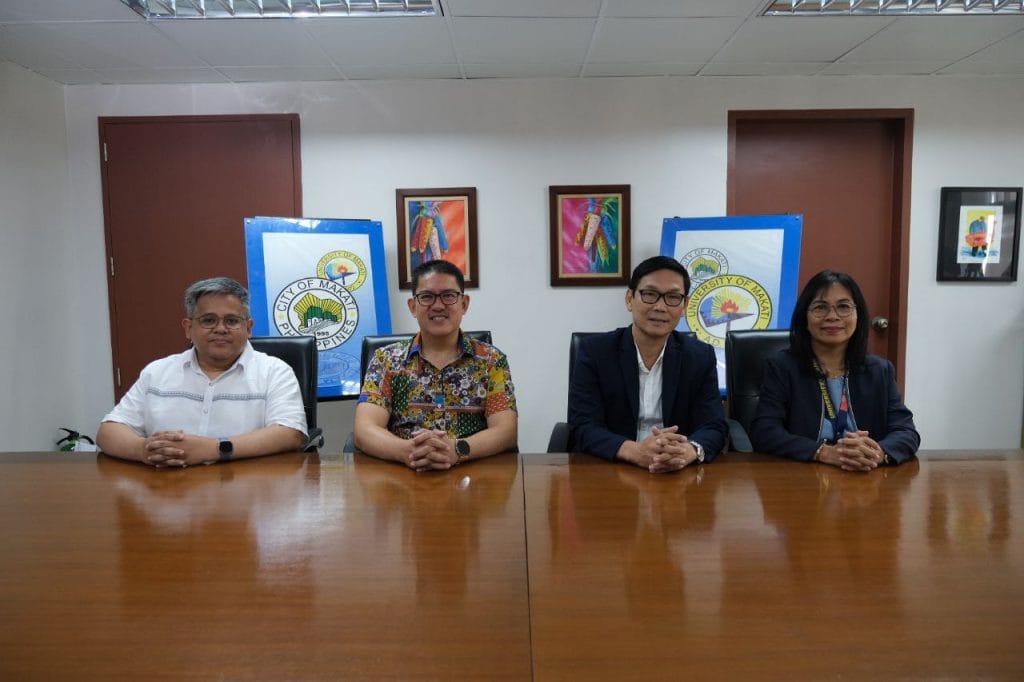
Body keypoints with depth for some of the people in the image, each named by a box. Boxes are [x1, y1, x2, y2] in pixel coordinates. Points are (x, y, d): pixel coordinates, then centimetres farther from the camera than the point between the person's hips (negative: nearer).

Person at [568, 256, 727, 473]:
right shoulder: (594, 351, -5)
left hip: (679, 475, 3)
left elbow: (713, 428, -4)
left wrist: (688, 451, -28)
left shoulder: (701, 357, 2)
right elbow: (584, 428, -11)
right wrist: (636, 452, -30)